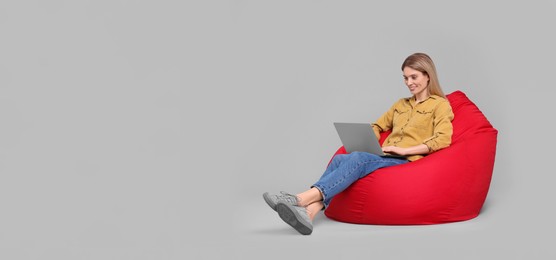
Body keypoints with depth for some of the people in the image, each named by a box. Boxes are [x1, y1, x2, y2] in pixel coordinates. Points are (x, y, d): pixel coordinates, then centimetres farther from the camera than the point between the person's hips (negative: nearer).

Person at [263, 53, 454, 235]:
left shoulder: (440, 104, 8)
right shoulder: (401, 104, 29)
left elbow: (443, 139, -7)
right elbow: (377, 126, 32)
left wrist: (404, 149, -14)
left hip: (408, 162, -6)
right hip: (384, 158, 6)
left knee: (357, 158, -34)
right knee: (340, 159, -25)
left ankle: (302, 199, -50)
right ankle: (308, 213, -47)